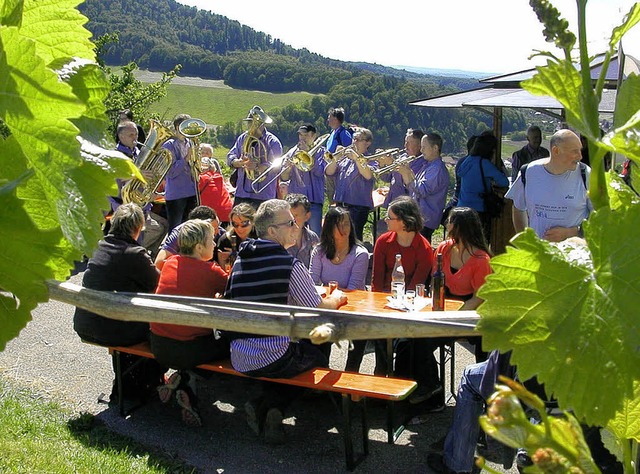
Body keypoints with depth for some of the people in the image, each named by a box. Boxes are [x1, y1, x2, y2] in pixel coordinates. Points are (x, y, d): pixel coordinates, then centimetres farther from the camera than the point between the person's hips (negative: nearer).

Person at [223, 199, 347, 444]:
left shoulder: (240, 260, 7)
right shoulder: (290, 264, -12)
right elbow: (318, 311, -4)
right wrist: (336, 298, 17)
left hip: (238, 359, 7)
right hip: (272, 359, -7)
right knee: (319, 352, 20)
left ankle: (262, 405, 13)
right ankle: (272, 404, 7)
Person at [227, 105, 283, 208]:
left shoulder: (273, 142, -4)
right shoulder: (242, 138, 14)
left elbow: (275, 166, -14)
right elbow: (230, 157, 9)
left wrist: (257, 167, -30)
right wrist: (240, 162, -14)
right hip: (241, 192, 5)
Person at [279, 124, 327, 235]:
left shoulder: (320, 151, 5)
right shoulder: (292, 152, 13)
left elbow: (319, 172, -12)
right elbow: (284, 178, 10)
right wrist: (287, 168, -12)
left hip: (313, 199, -4)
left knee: (315, 233, -8)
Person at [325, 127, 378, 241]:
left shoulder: (370, 160, 1)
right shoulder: (344, 158, 15)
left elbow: (368, 175, -20)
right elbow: (329, 172, 7)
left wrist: (356, 158, -20)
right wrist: (336, 158, -8)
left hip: (358, 207, -5)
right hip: (340, 205, 6)